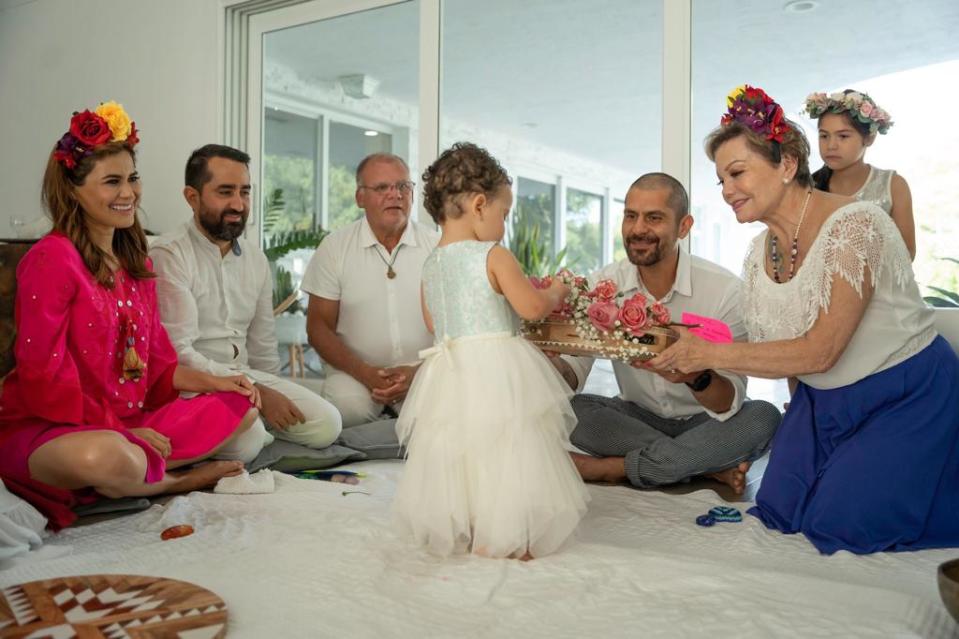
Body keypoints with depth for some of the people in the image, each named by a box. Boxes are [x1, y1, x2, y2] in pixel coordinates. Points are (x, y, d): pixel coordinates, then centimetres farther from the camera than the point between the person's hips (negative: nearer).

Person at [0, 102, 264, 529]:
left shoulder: (136, 261, 12)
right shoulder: (52, 257, -13)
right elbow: (42, 374, -17)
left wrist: (212, 381, -2)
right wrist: (120, 429, -19)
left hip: (131, 422, 7)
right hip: (47, 427, -7)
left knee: (240, 408, -1)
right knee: (107, 456, -40)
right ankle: (178, 481, -7)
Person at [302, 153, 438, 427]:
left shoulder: (437, 247, 5)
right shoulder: (334, 247, 3)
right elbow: (318, 326, 3)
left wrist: (419, 373, -14)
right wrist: (365, 373, -12)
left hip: (423, 373, 1)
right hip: (354, 373, -1)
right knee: (344, 405, -32)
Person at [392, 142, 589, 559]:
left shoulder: (430, 264, 10)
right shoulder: (494, 256, -10)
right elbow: (532, 308, -11)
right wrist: (556, 292, 9)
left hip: (449, 374, 7)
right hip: (496, 369, -6)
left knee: (452, 452, 15)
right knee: (505, 452, 3)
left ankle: (453, 532, 25)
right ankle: (501, 537, 9)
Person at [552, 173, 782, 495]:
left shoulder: (724, 289, -17)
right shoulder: (602, 285, -9)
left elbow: (731, 402, -21)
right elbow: (573, 374, -13)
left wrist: (696, 378, -44)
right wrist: (551, 362, -37)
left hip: (703, 422, -1)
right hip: (638, 417, 2)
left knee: (764, 417, -30)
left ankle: (614, 467, -20)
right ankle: (712, 467, -16)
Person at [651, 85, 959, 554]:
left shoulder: (854, 224, -24)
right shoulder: (759, 253, -1)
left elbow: (819, 351, -28)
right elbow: (780, 348, 4)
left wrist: (711, 353, -26)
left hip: (909, 398, -6)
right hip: (824, 401, 7)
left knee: (837, 523, -10)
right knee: (781, 509, -1)